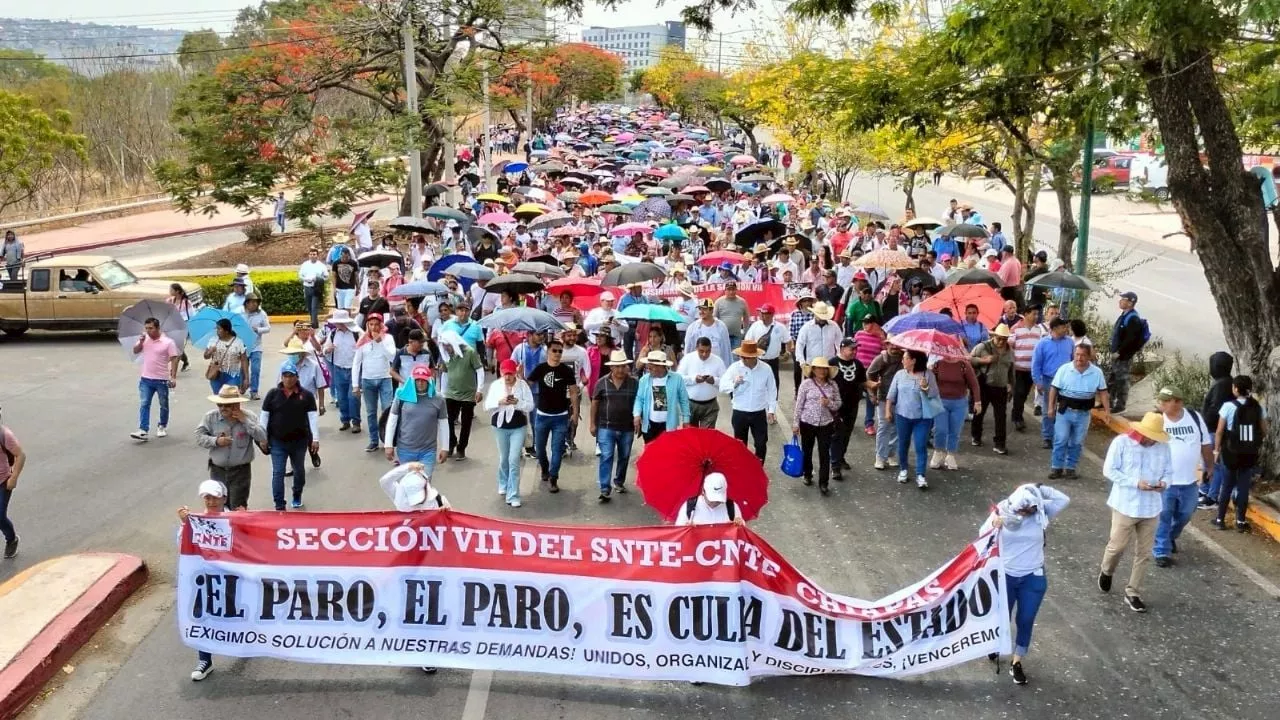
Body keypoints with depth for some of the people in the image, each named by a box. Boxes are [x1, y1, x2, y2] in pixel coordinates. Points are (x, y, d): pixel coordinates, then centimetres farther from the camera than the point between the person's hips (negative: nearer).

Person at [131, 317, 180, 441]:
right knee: (143, 404, -5)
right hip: (145, 379, 3)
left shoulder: (168, 342, -10)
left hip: (162, 380, -3)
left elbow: (174, 360, -11)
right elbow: (135, 351, 7)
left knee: (164, 405, 12)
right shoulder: (144, 339, 5)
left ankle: (162, 426, 30)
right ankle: (143, 430, -9)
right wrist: (141, 342, -12)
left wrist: (173, 377, -17)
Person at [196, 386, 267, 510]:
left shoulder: (249, 416, -7)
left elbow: (263, 437, -14)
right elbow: (199, 436, -5)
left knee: (239, 508, -1)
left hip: (241, 471, -2)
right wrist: (215, 441, -21)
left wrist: (245, 421, -20)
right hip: (218, 470, 2)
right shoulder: (210, 417, -5)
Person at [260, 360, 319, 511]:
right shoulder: (273, 394, -3)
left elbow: (313, 417, -7)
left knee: (299, 470, 18)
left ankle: (297, 497, 40)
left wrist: (315, 439, -12)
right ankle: (279, 505, -2)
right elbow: (264, 416, 1)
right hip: (277, 442, -1)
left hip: (299, 441, 1)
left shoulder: (306, 395, -5)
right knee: (278, 473, -5)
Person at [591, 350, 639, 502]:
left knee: (624, 457, 15)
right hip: (606, 427, -2)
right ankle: (605, 489, -8)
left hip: (627, 428, 2)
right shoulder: (602, 382, -3)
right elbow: (595, 404, 2)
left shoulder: (634, 383, -2)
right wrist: (592, 424, 0)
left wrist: (638, 420, 0)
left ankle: (619, 482, 35)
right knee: (606, 457, -7)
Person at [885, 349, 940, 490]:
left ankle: (920, 475, -3)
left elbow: (934, 395, -4)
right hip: (902, 415, 2)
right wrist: (888, 410, 3)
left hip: (922, 417, -2)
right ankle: (903, 470, 28)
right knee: (903, 444, 12)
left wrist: (926, 388, -22)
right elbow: (891, 395, 7)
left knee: (920, 446, -5)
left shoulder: (928, 374, -5)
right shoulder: (900, 374, 1)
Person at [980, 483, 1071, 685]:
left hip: (1033, 578, 1)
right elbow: (983, 535, -13)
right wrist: (994, 526, -35)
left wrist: (1041, 490, -25)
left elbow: (1064, 500, -19)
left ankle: (1016, 663, 24)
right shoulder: (1002, 511, -14)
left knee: (1025, 621, 9)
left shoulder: (1041, 512, -10)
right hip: (1005, 576, -1)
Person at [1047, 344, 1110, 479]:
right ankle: (1057, 467, 8)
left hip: (1083, 413, 1)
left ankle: (1070, 467, 20)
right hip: (1064, 411, -1)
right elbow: (1054, 388, -2)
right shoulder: (1064, 369, -7)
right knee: (1060, 440, -1)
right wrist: (1051, 407, -4)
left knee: (1076, 443, 9)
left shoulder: (1097, 372, -2)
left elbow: (1102, 391, 5)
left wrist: (1106, 410, 0)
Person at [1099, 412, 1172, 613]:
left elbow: (1168, 471, 8)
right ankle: (1106, 572, 38)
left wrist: (1164, 482, -16)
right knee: (1118, 545, 5)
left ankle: (1133, 593, 21)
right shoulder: (1121, 442, -13)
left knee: (1143, 553, 8)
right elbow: (1109, 470, -12)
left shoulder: (1163, 447, -2)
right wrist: (1135, 482, -22)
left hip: (1151, 508, 4)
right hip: (1125, 505, -3)